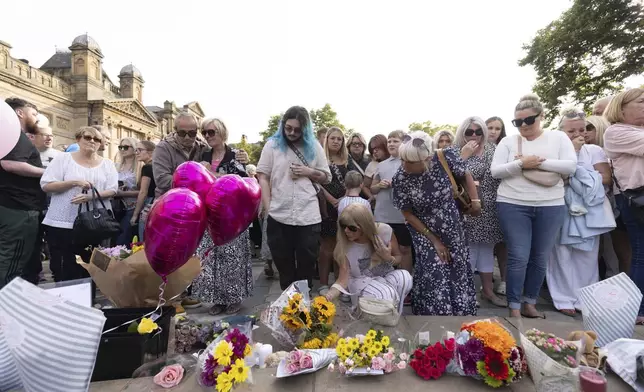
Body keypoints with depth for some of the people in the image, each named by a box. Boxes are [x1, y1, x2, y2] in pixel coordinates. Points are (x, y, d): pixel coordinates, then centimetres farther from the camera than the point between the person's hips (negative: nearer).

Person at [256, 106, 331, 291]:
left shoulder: (314, 147, 7)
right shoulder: (272, 144, 4)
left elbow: (327, 177, 11)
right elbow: (263, 177, 0)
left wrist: (309, 172, -8)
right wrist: (267, 207, -7)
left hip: (308, 216, 1)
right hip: (278, 216, 0)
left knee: (307, 264, 12)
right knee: (283, 265, 15)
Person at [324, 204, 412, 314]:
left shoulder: (384, 231, -20)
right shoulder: (344, 246, -21)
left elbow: (399, 257, -2)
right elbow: (343, 281, -21)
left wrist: (389, 258, -26)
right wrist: (326, 297, -39)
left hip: (386, 276, 2)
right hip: (361, 281, -2)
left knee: (404, 277, -31)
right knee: (385, 295, -33)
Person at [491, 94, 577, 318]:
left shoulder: (559, 138, 7)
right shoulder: (508, 141, 4)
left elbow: (571, 166, -5)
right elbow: (495, 171, -3)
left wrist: (538, 162, -13)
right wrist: (521, 164, -17)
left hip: (551, 207, 2)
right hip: (513, 206, -2)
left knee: (540, 258, 10)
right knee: (519, 257, -3)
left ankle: (530, 303, 26)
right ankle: (514, 307, 8)